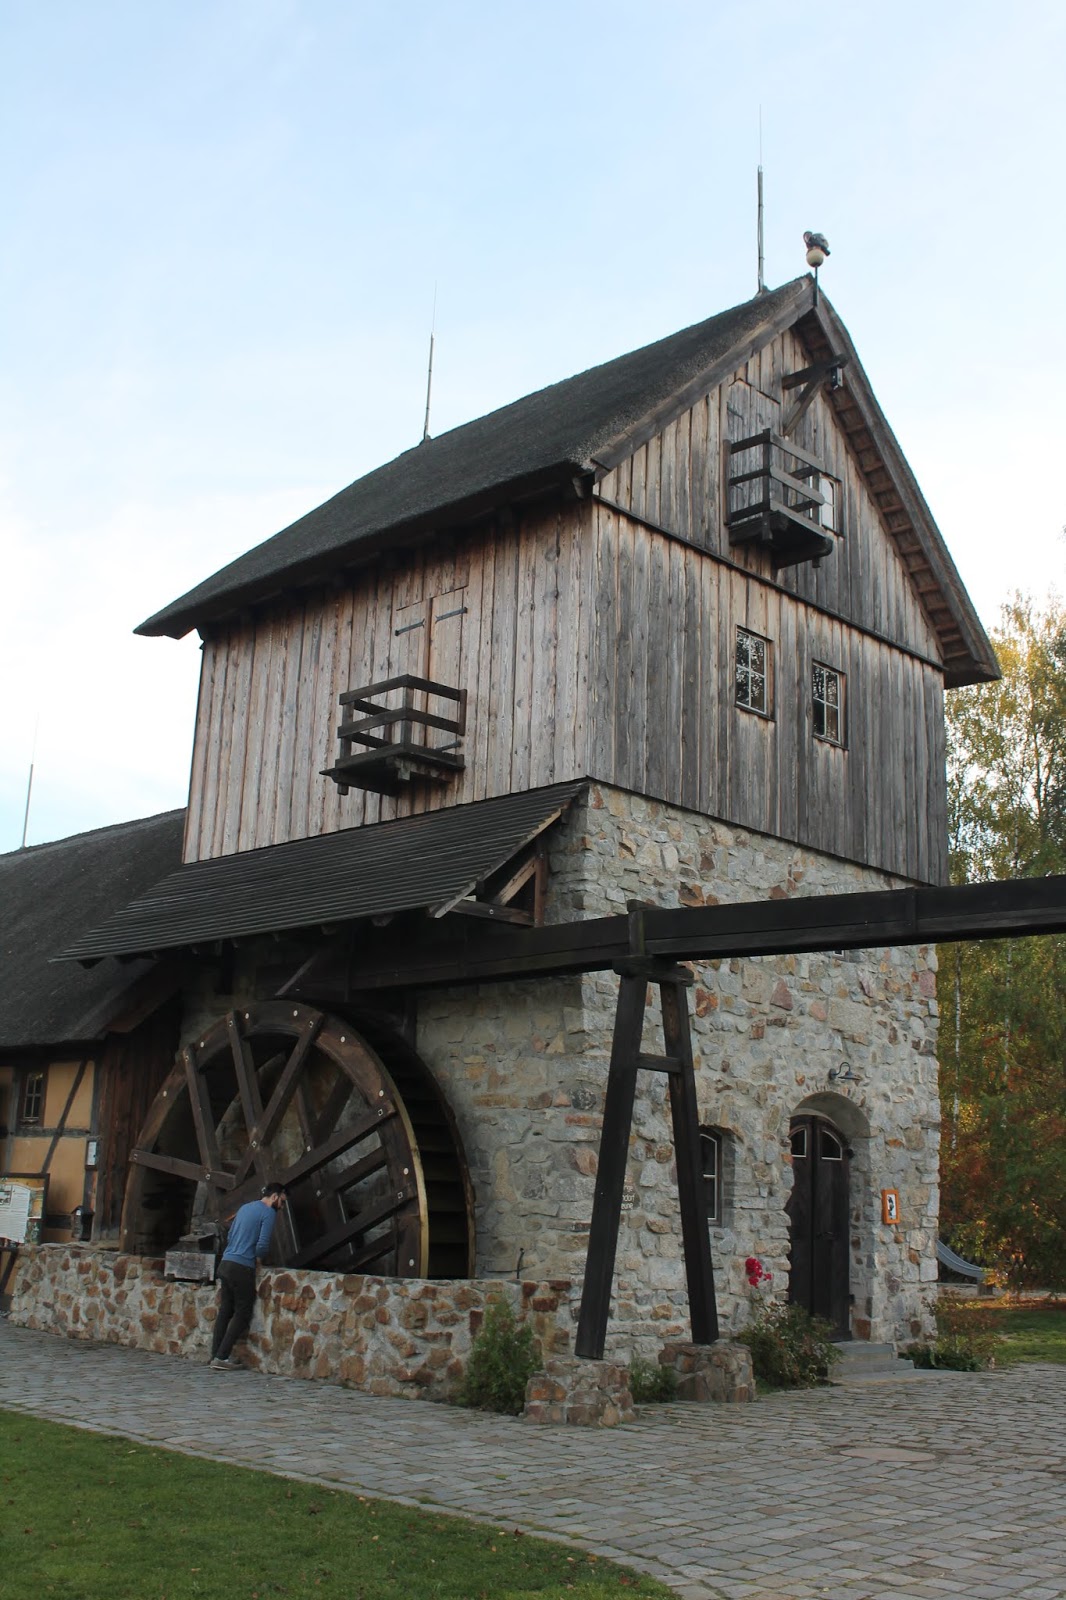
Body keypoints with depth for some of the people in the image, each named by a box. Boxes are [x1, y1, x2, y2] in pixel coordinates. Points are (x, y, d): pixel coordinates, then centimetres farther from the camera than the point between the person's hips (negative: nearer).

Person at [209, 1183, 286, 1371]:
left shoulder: (245, 1208, 19)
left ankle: (215, 1356, 9)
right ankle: (222, 1357, -5)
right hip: (242, 1268, -8)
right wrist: (258, 1257, 5)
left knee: (225, 1311, 11)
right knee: (242, 1313, -1)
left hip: (225, 1264, 8)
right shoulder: (269, 1213, -7)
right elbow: (263, 1244, -16)